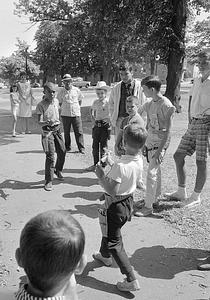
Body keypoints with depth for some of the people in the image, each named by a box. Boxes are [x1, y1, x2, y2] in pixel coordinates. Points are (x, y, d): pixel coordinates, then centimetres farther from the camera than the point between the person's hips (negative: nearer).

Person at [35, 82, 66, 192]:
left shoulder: (56, 101, 6)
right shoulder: (41, 105, -12)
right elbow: (39, 122, -19)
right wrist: (47, 122, -38)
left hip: (57, 129, 6)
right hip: (47, 131, -6)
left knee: (62, 151, 11)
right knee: (50, 156, -11)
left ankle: (58, 170, 39)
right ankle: (48, 181, -3)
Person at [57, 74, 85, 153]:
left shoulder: (76, 90, 3)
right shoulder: (61, 91, 2)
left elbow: (80, 100, 16)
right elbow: (59, 102, 14)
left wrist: (77, 107, 9)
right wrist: (64, 108, 7)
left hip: (76, 114, 0)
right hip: (65, 114, 1)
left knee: (79, 132, -3)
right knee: (66, 132, 7)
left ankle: (81, 148, 2)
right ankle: (67, 147, 21)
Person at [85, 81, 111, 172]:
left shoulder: (108, 102, -9)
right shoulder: (95, 102, 7)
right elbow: (92, 111, 24)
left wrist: (109, 121, -13)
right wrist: (93, 121, 12)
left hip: (105, 125, -5)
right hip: (97, 125, 5)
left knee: (103, 146, -1)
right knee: (95, 145, 8)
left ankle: (103, 166, 8)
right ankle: (95, 165, 19)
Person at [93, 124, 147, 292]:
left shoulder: (120, 166, -31)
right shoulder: (139, 162, -5)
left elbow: (112, 190, -31)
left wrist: (101, 176, -19)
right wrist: (112, 164, 12)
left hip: (115, 205, -9)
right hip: (129, 201, 9)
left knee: (114, 242, 4)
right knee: (110, 230, 31)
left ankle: (131, 280, 6)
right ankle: (105, 256, 56)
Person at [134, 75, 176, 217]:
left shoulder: (166, 105, -17)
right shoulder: (150, 103, 7)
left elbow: (168, 130, -18)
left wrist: (160, 150, -21)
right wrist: (144, 144, 16)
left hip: (160, 142, -8)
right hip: (150, 140, 8)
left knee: (151, 173, -8)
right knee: (156, 170, 19)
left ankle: (148, 206, 0)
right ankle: (156, 197, 35)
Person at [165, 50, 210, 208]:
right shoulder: (197, 80, 14)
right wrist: (190, 121, 9)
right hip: (193, 124, 8)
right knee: (178, 156, 9)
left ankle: (196, 196, 15)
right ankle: (181, 192, 23)